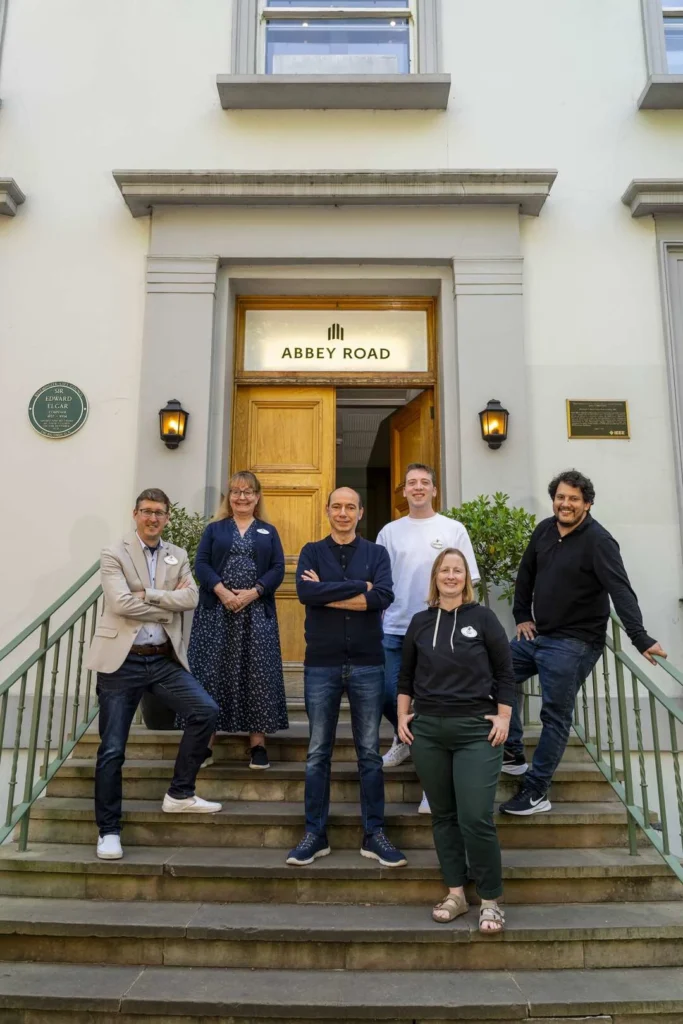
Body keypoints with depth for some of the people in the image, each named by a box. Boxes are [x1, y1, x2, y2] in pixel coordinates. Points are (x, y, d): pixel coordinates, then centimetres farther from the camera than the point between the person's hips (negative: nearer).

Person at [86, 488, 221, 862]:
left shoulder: (178, 557, 10)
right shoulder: (113, 555, -3)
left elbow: (190, 599, -6)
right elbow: (121, 603, -17)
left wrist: (149, 594, -14)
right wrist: (168, 603, -9)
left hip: (164, 659, 4)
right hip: (122, 662, -4)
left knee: (206, 711, -8)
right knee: (112, 749, 2)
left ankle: (179, 794, 11)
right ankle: (108, 830, 19)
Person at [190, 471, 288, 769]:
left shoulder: (269, 532, 13)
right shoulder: (214, 529, 12)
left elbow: (277, 569, 2)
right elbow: (201, 564, 1)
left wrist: (252, 593, -13)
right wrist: (222, 591, -15)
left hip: (257, 612, 0)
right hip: (216, 610, 0)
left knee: (257, 674, -1)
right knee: (212, 673, 0)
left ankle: (258, 742, 5)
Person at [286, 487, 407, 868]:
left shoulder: (376, 553, 5)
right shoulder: (312, 552, 5)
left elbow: (384, 596, -13)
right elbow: (305, 592, -14)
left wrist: (327, 595, -12)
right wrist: (358, 587, -14)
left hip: (367, 664, 0)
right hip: (321, 664, 0)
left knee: (370, 752, 8)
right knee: (318, 753, 8)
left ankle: (374, 834, 19)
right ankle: (316, 834, 19)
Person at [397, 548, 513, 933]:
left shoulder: (483, 618, 0)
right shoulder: (421, 622, 8)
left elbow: (505, 672, 2)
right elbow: (406, 675, 15)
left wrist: (504, 717, -4)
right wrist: (402, 716, 8)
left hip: (476, 730, -3)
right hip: (427, 729, 3)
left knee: (476, 819, -6)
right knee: (443, 816, 10)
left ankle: (491, 900, 12)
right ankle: (456, 894, 23)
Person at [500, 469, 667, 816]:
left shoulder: (598, 540, -16)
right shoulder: (544, 530, 3)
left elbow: (621, 591, -24)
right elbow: (526, 574, 15)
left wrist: (641, 639, -32)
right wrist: (521, 616, 10)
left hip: (573, 644, -7)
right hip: (537, 635, 7)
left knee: (555, 717, 0)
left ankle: (536, 791, 12)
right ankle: (513, 753, 20)